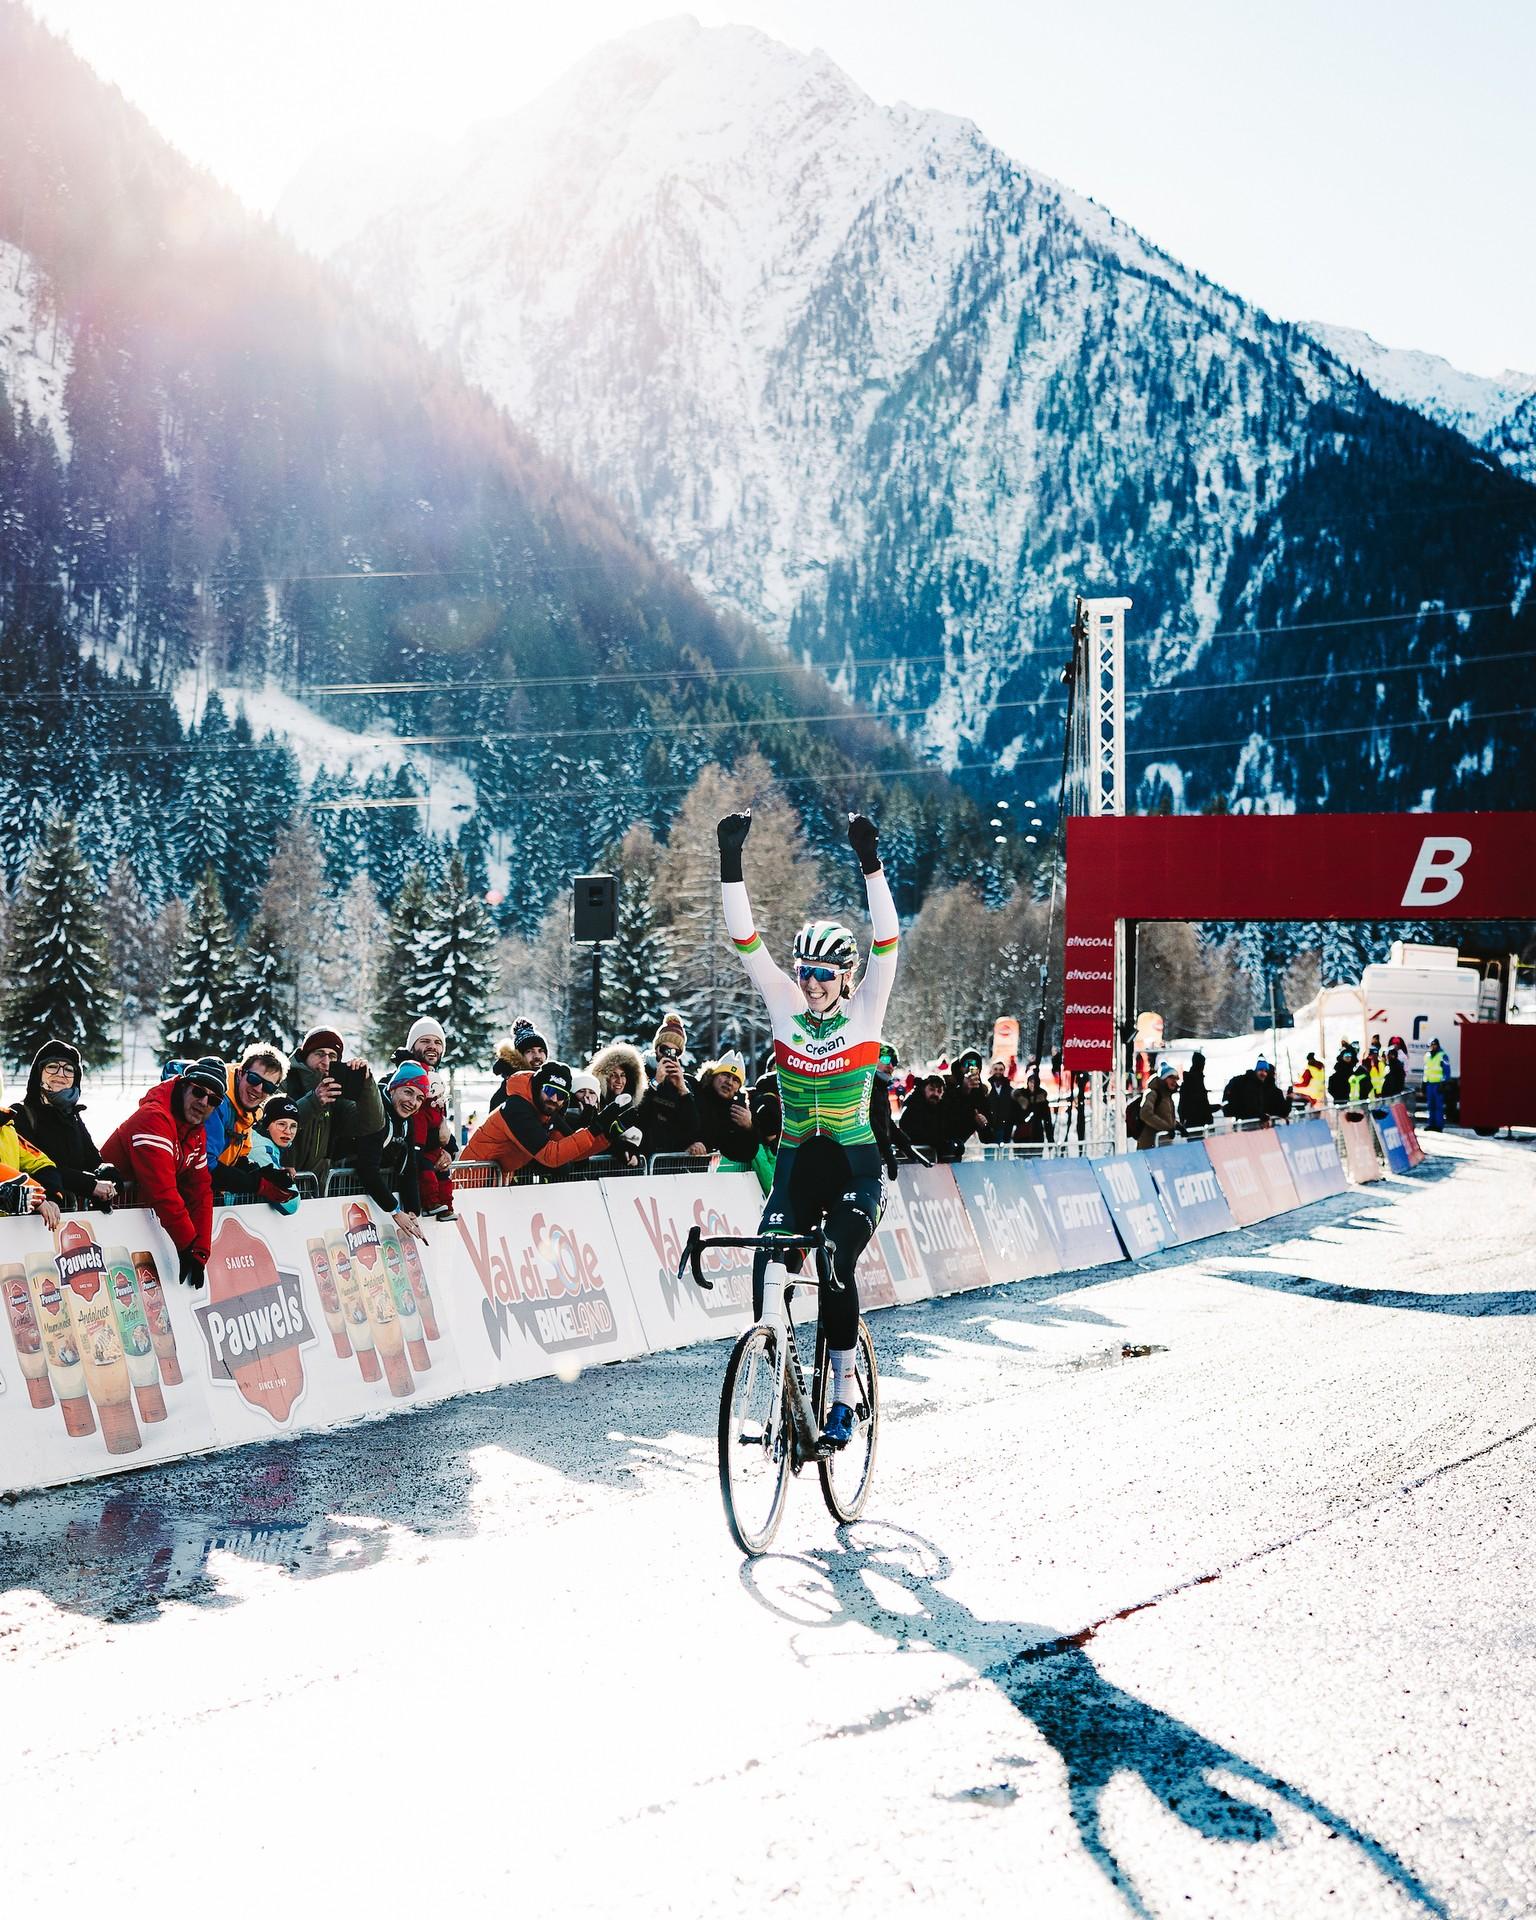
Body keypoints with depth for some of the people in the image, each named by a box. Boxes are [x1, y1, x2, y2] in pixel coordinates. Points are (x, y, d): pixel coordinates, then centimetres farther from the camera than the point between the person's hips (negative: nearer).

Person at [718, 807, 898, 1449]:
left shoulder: (865, 1010, -6)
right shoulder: (784, 1006, -1)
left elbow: (887, 939, -19)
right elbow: (745, 938, -9)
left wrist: (870, 862, -29)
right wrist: (731, 863, -19)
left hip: (855, 1167, -3)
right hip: (796, 1164, 3)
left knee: (835, 1268, -20)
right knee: (767, 1273, -12)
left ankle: (844, 1395, -6)